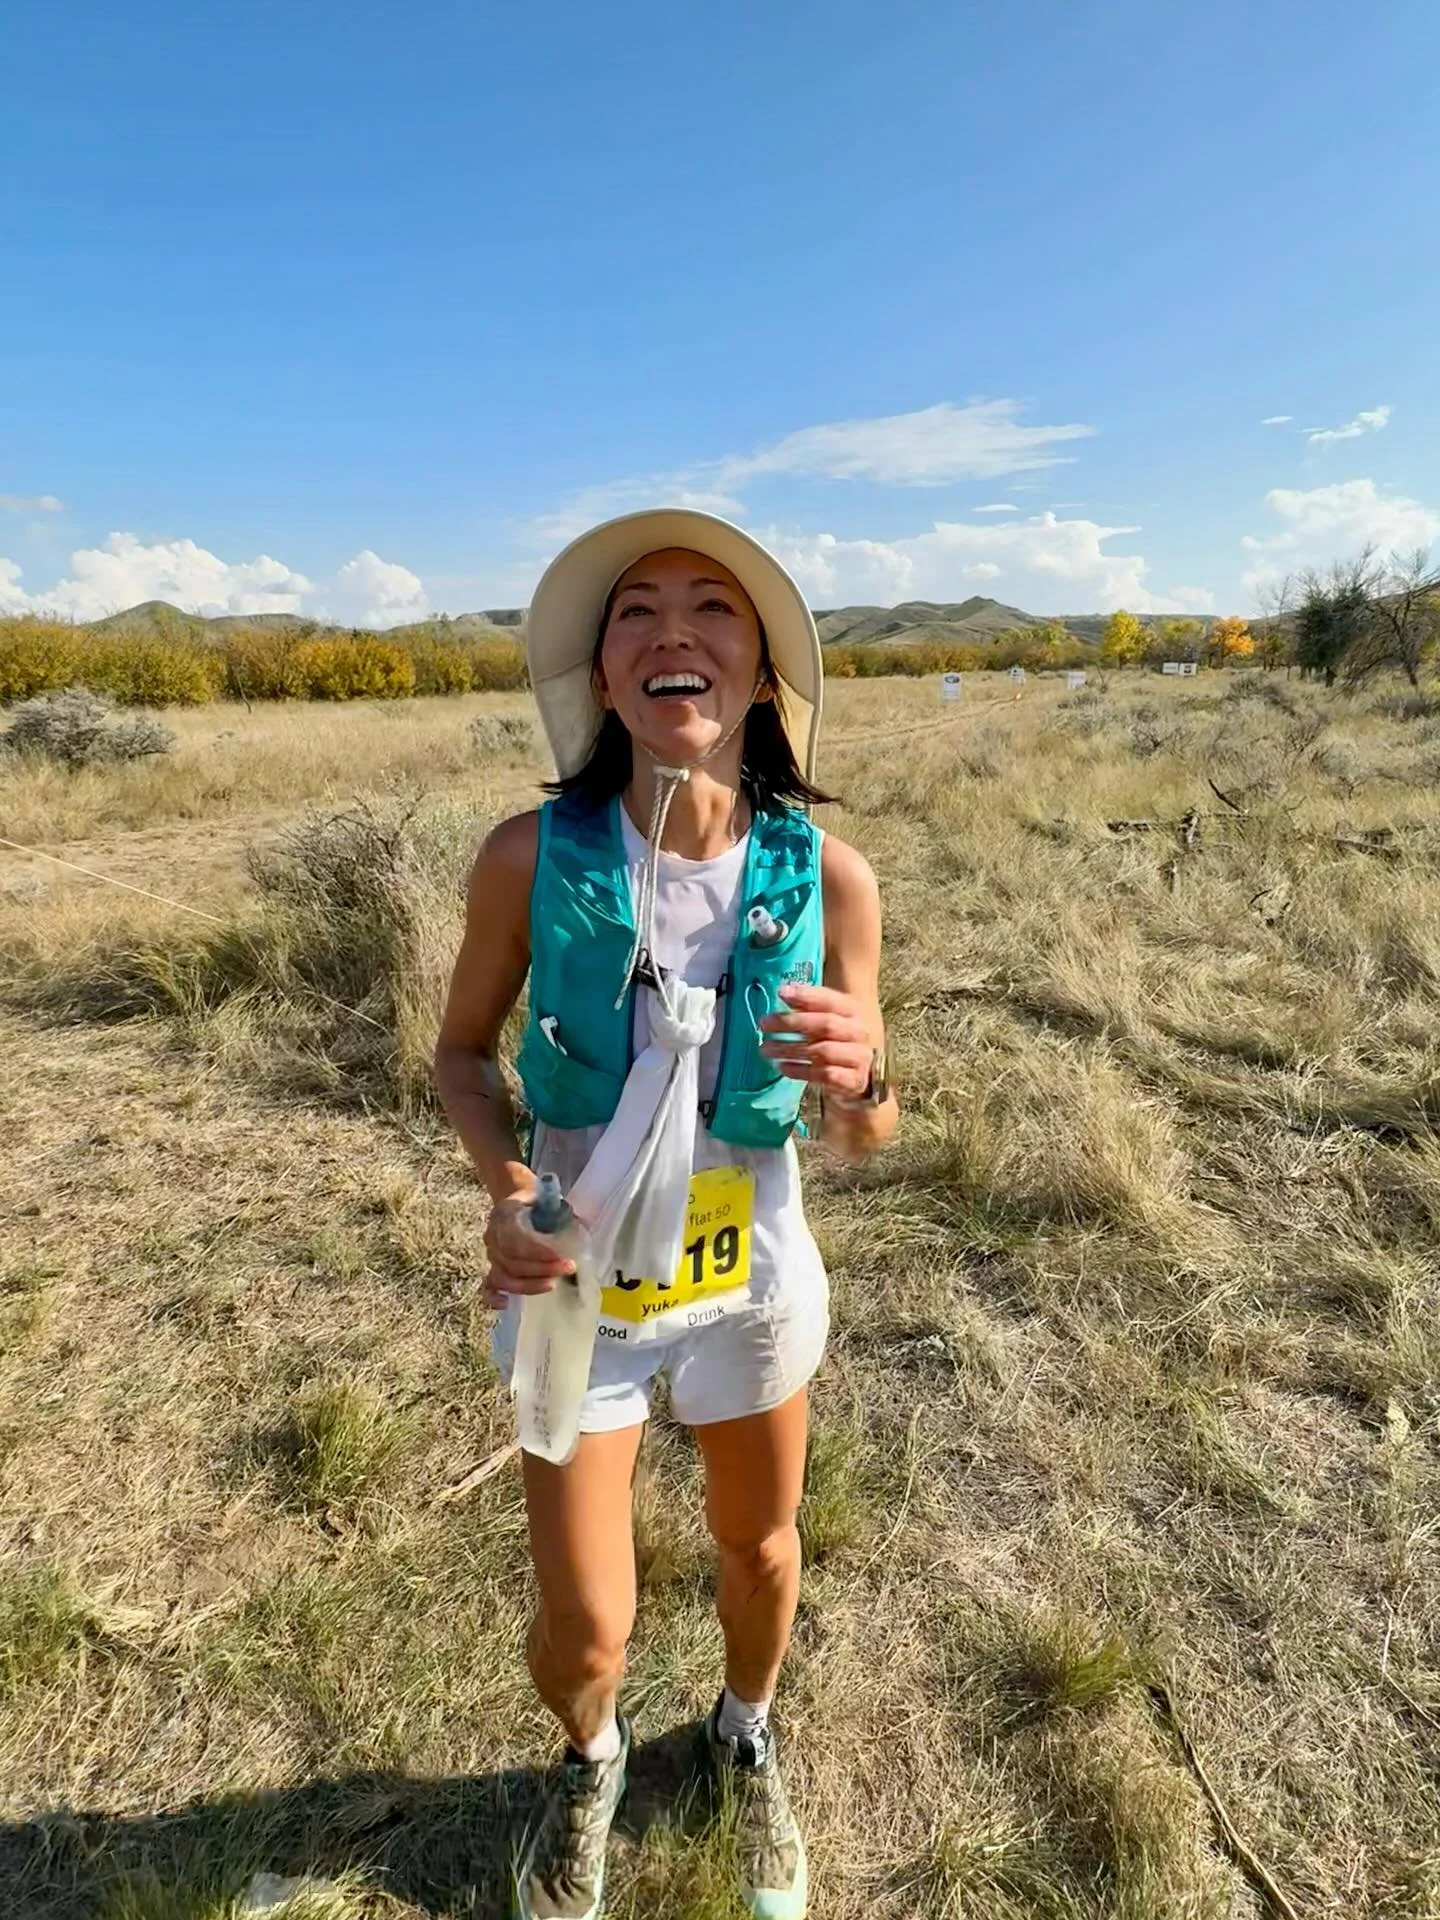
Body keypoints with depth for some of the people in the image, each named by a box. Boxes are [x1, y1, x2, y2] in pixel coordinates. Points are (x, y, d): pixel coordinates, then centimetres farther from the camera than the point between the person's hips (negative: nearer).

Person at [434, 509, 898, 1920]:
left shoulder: (828, 876, -18)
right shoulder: (531, 855, -20)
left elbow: (862, 1140, -8)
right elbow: (461, 1051, -4)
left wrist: (857, 1076, -31)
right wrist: (505, 1183, -22)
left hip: (753, 1277, 2)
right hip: (573, 1283, -1)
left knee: (760, 1550, 25)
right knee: (581, 1628, 14)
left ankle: (744, 1738, 62)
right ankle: (591, 1761, 55)